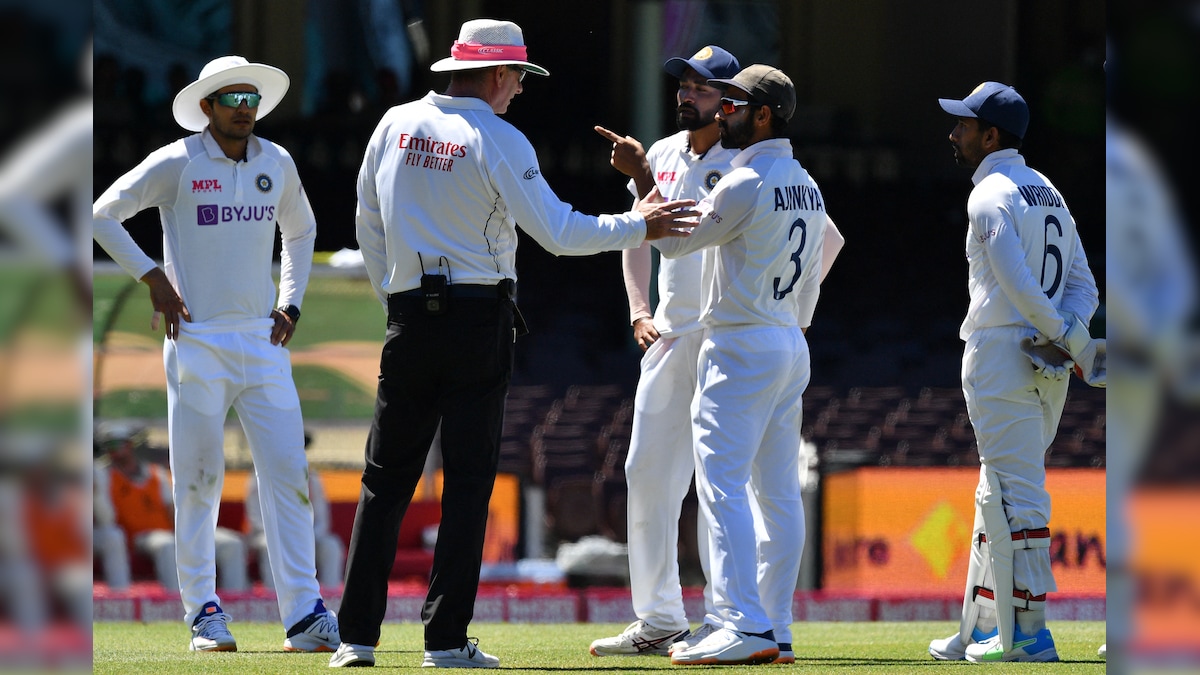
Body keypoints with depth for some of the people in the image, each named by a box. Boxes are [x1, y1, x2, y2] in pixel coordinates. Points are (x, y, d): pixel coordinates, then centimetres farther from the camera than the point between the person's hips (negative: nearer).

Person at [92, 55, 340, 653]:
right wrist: (151, 275, -6)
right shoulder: (177, 164, -5)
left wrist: (290, 305, 16)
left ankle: (304, 615, -5)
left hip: (263, 341, 4)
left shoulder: (277, 164, 9)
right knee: (199, 479, -2)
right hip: (198, 340, -4)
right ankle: (202, 612, 7)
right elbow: (102, 215, -1)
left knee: (287, 473, -4)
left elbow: (300, 230, 27)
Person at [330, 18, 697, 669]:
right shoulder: (498, 141, -9)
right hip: (479, 318, -4)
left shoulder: (395, 125, 6)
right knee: (468, 480, 0)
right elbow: (558, 231, -11)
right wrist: (637, 226, -2)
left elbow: (368, 224, 12)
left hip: (408, 318, 4)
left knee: (386, 478, 7)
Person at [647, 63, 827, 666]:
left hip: (740, 346, -9)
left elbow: (671, 239, -9)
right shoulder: (807, 187, 14)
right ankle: (773, 627, 9)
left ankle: (741, 627, -21)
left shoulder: (746, 184, -15)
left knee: (723, 486, -12)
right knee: (779, 493, 9)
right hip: (792, 346, 9)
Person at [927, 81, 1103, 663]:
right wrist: (1068, 334, -4)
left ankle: (1028, 632, -8)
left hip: (1001, 359, -9)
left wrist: (1071, 339, -13)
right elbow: (1083, 283, 13)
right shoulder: (1049, 194, 17)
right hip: (1048, 368, 9)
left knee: (1017, 497, -7)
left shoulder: (990, 196, -11)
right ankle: (980, 631, 18)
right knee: (997, 495, 14)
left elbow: (1017, 282, -21)